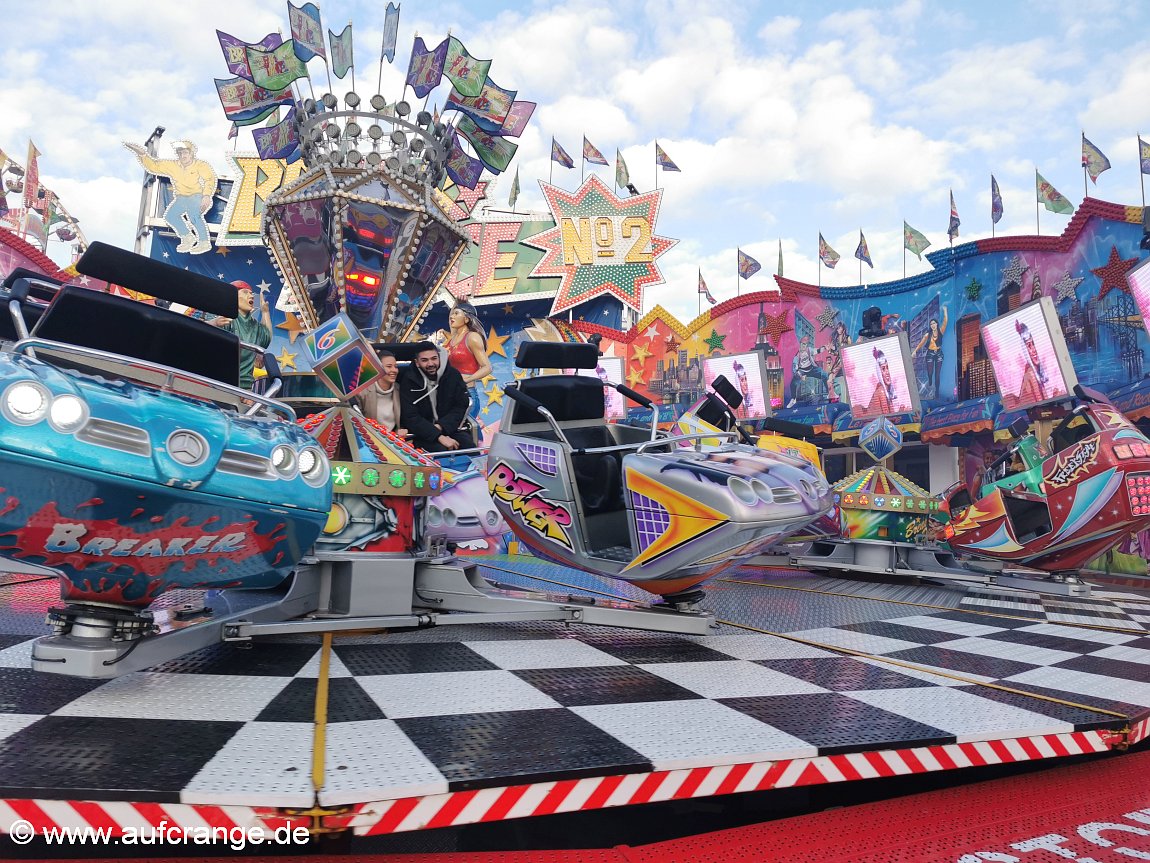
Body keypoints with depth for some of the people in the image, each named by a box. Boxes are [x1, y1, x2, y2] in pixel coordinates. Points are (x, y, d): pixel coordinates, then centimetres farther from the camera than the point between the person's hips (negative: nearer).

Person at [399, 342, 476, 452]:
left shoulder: (453, 375, 0)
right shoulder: (408, 380, -8)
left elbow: (461, 407, 1)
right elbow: (411, 417, -14)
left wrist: (440, 427, -16)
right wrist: (439, 437, -25)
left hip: (450, 427, 3)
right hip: (422, 433, -2)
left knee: (470, 447, -24)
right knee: (441, 450, -31)